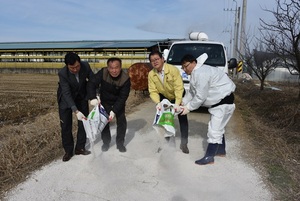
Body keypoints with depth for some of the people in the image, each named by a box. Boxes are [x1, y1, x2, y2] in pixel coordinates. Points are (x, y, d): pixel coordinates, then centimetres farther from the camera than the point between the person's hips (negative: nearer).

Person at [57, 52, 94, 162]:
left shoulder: (85, 66, -25)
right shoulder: (62, 73, -32)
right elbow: (67, 94, -35)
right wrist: (76, 111, -45)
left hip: (81, 97, 4)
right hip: (66, 99, -3)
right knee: (66, 126, 0)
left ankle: (80, 148, 23)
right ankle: (68, 151, 18)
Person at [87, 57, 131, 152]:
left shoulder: (125, 78, -30)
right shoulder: (103, 73, -28)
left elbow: (123, 97, -27)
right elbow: (91, 84, -26)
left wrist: (114, 111, -33)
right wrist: (93, 98, -42)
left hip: (118, 102, -1)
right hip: (104, 101, 1)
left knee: (122, 121, -3)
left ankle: (120, 143, 15)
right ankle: (106, 142, 21)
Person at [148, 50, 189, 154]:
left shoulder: (173, 69, -30)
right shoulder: (151, 74, -18)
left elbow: (179, 87, -33)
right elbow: (153, 91, -20)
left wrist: (177, 103, -43)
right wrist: (157, 103, -38)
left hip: (178, 96, -3)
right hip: (164, 97, 3)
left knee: (183, 118, -1)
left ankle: (184, 143, 12)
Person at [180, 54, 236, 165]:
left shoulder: (200, 73, -25)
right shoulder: (196, 73, 9)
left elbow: (200, 97, -26)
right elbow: (191, 92, 13)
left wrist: (188, 107, -16)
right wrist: (183, 103, 3)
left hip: (224, 101, -11)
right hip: (218, 101, 11)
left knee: (214, 129, -7)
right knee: (218, 127, 21)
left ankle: (209, 157, 1)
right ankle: (221, 150, 37)